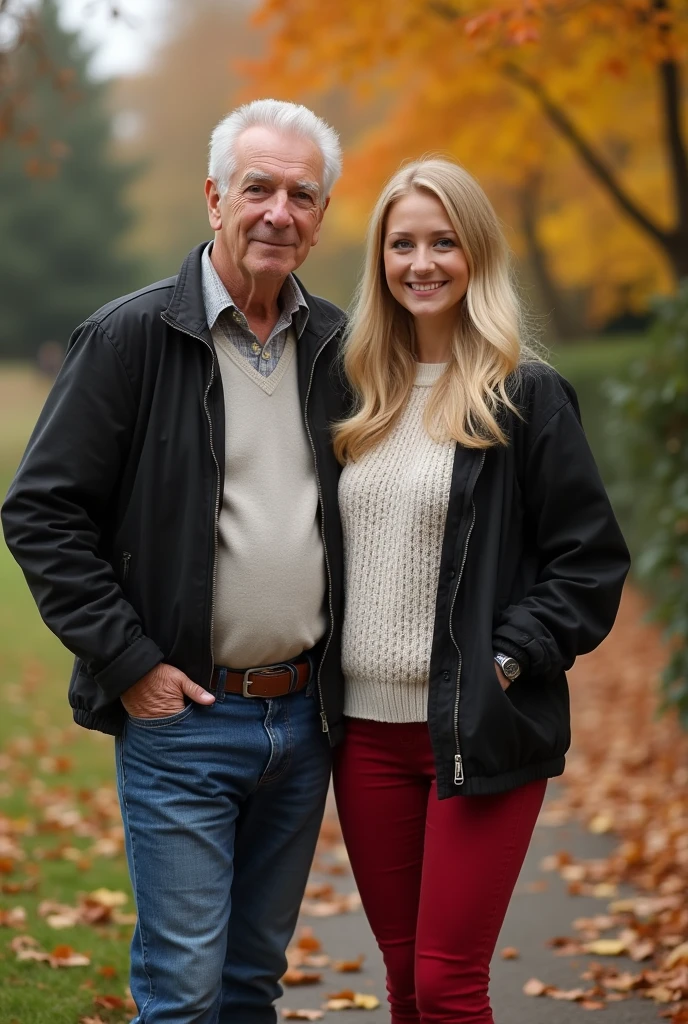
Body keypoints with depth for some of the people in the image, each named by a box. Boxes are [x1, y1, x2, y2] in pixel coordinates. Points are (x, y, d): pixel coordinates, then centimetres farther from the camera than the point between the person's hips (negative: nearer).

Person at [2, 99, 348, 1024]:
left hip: (305, 717, 5)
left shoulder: (336, 347, 8)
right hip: (180, 717, -5)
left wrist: (347, 662, 8)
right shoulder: (134, 337, -7)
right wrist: (128, 662, -12)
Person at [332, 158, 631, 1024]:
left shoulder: (526, 396, -5)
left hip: (481, 733, -5)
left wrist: (510, 660, -14)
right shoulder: (361, 396, 12)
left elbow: (591, 559, -6)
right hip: (368, 727, 5)